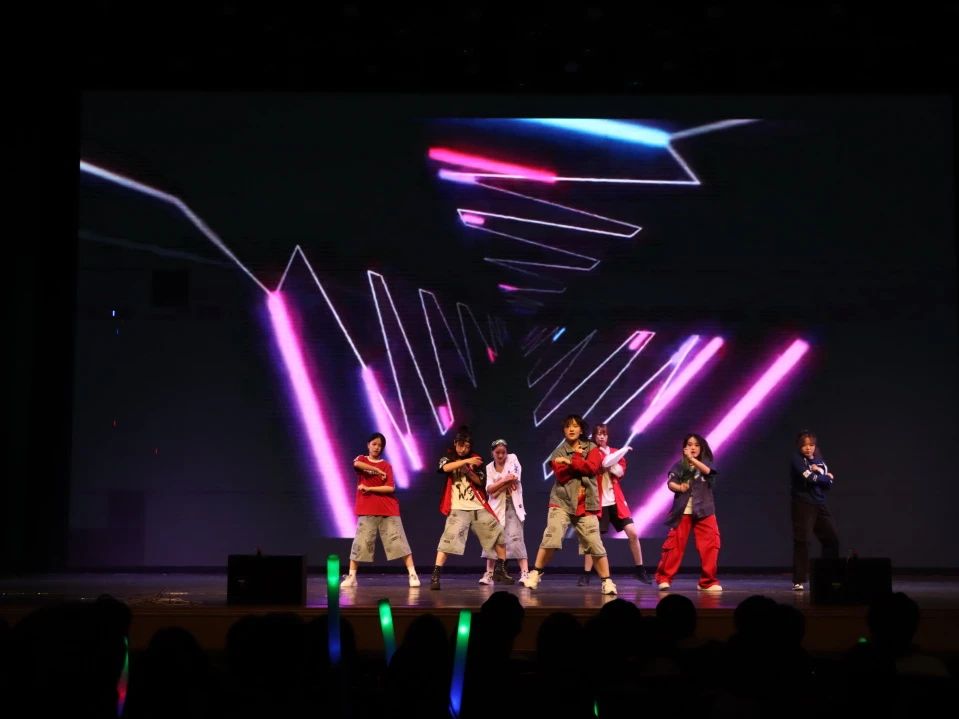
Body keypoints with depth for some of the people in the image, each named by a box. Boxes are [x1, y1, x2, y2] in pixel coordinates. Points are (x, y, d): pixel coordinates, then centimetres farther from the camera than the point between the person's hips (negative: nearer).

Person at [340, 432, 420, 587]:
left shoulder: (386, 465, 9)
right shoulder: (362, 459, 9)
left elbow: (390, 488, -4)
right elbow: (357, 464, -18)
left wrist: (369, 488, -10)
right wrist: (377, 470, -14)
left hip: (388, 510, 0)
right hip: (367, 510, 0)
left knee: (398, 540, -4)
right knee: (360, 542, -3)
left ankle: (413, 574, -5)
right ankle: (351, 577, 7)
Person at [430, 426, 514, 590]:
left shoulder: (475, 460, 11)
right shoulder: (447, 458, 3)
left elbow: (480, 482, 3)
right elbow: (445, 468, -21)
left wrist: (468, 471, -14)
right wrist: (465, 461, -31)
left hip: (478, 507, 4)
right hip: (458, 509, -4)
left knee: (499, 535, 3)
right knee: (449, 539, -20)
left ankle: (499, 571, 17)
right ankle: (435, 576, -18)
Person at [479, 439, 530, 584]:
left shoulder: (512, 459, 1)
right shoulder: (489, 468, 8)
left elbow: (514, 479, -13)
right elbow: (489, 490, -6)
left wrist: (498, 488, -10)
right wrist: (505, 480, -17)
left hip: (512, 506, -3)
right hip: (496, 507, 3)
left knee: (515, 537, -13)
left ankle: (525, 573, -17)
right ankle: (489, 574, 10)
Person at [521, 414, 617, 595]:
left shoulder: (592, 448, 9)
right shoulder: (558, 453, 8)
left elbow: (592, 467, -11)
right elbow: (561, 475, -7)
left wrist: (570, 461, -11)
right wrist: (578, 458, -9)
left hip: (586, 504, 0)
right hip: (562, 501, 0)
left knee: (595, 544, -4)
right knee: (551, 538, -16)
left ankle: (607, 581, 5)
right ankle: (535, 574, -3)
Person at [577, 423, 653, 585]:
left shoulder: (614, 452, 10)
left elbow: (620, 471, -5)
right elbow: (604, 463, -21)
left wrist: (607, 457, -13)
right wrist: (623, 450, -17)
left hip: (616, 501, 3)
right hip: (598, 502, -3)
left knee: (632, 533, -4)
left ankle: (640, 570, 8)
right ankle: (585, 575, 5)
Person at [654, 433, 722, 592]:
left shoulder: (705, 463, 10)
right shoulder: (679, 465, 7)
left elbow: (707, 471, -13)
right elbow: (670, 482, -4)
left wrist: (692, 459, -25)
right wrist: (679, 487, -25)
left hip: (704, 511, 1)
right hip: (683, 511, -1)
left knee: (710, 545, -5)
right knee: (674, 544, -3)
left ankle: (708, 581, 5)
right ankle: (664, 578, 6)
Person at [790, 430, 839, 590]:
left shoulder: (820, 460, 14)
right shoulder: (797, 459, -5)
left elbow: (829, 483, 6)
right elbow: (809, 478, -18)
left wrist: (818, 473, -10)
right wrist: (826, 477, -3)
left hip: (820, 505, 7)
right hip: (803, 504, -6)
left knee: (832, 538, 6)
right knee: (801, 541, -9)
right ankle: (799, 581, -4)